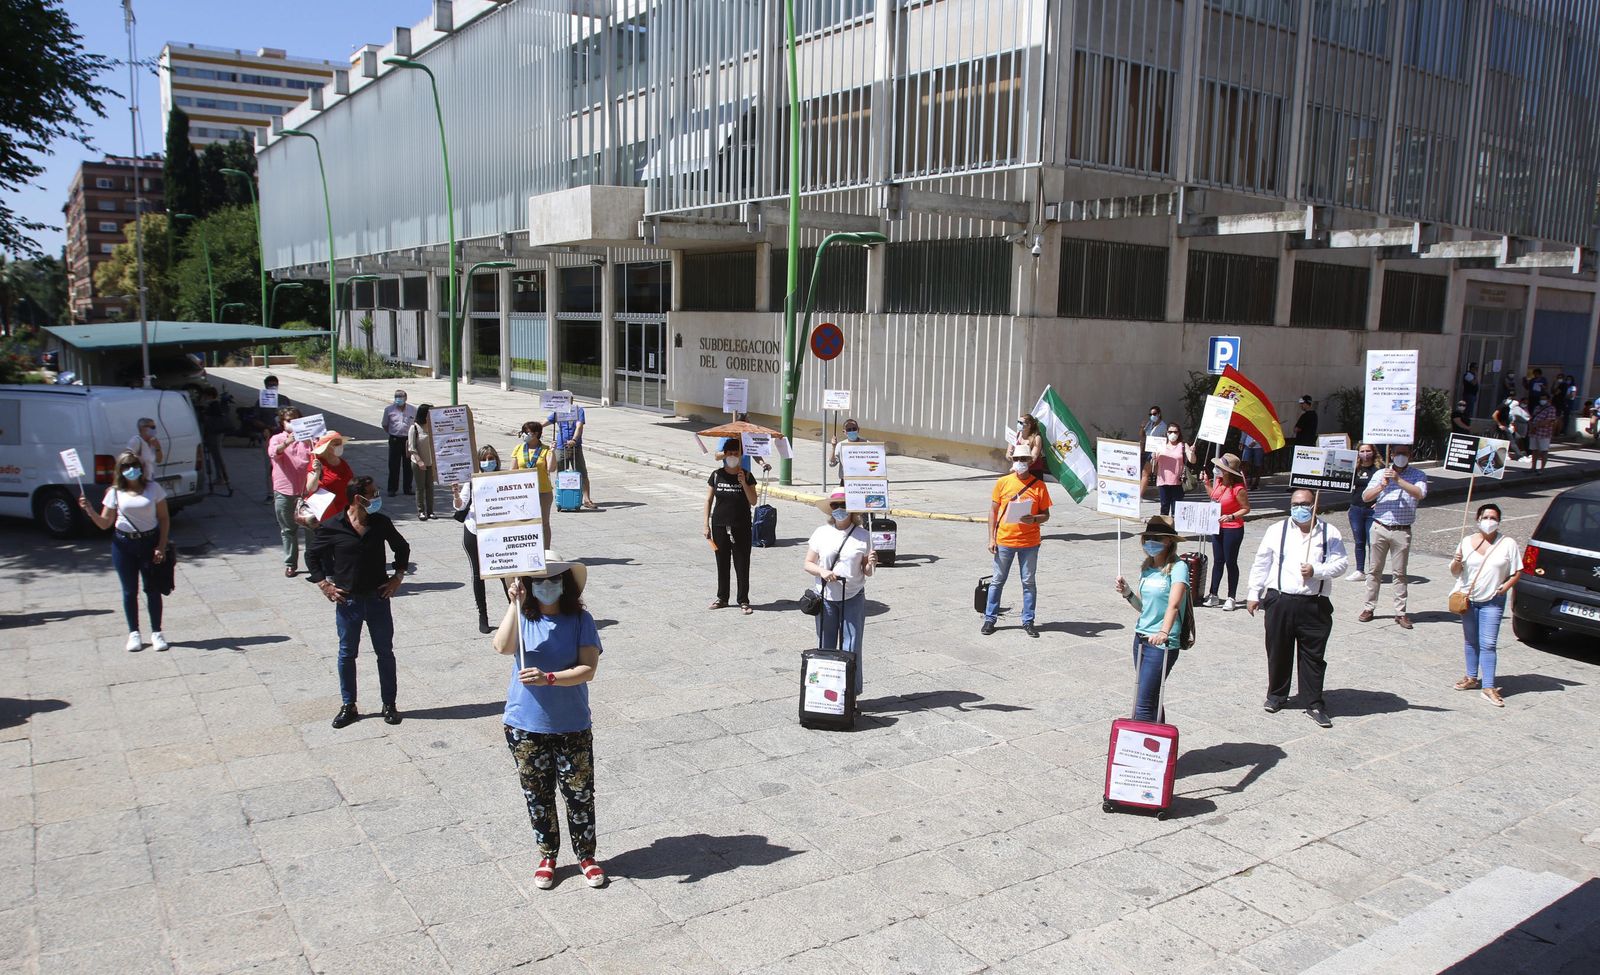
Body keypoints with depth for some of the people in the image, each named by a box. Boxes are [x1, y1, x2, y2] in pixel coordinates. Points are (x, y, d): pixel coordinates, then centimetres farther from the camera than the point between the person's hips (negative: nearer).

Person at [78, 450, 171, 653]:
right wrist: (89, 510, -16)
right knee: (130, 591, 8)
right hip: (123, 544, 1)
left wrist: (161, 546, -6)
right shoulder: (115, 492, 2)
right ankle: (134, 634, 18)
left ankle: (156, 633, 13)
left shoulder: (153, 488, -1)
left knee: (153, 589, 3)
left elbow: (164, 518, 1)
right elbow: (104, 523, 3)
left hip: (150, 542, -1)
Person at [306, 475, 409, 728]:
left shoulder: (381, 523, -3)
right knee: (347, 653, 10)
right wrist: (324, 585, -3)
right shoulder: (333, 527, -10)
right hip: (347, 600, -1)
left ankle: (389, 704, 20)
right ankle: (348, 706, 23)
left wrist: (397, 577, 3)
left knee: (385, 652, 8)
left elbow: (402, 548, 12)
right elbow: (311, 554, 3)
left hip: (378, 597, 2)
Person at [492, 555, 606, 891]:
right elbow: (503, 647, -25)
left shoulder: (580, 621, -7)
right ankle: (547, 857, 32)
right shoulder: (522, 618, -4)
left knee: (579, 794, 8)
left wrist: (548, 678, -29)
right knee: (537, 796, 13)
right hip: (526, 727, 1)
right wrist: (514, 605, -29)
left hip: (572, 727, -1)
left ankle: (586, 856, 27)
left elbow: (588, 669, -16)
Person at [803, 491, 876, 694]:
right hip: (826, 597, 1)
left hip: (853, 598, -1)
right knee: (825, 647, 8)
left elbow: (866, 572, 4)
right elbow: (808, 564, 4)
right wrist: (822, 572, -16)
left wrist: (871, 564, -18)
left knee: (851, 648, 0)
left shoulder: (862, 535, -1)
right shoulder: (822, 532, 1)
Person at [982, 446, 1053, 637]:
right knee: (997, 581, 8)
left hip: (1029, 543, 0)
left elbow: (1046, 515, 3)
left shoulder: (1039, 485, -1)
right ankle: (989, 619, 18)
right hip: (1004, 540, 0)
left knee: (1029, 582, 7)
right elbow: (993, 511, 3)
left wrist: (1034, 519, -19)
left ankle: (1028, 621, 18)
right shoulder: (1002, 483, -1)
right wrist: (991, 538, -2)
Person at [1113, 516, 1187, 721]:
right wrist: (1127, 593, -1)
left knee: (1144, 704, -9)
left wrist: (1164, 632, -42)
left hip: (1162, 643, -7)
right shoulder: (1146, 568, 10)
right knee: (1151, 698, 15)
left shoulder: (1177, 567, -11)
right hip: (1141, 637, 7)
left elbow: (1174, 603, -27)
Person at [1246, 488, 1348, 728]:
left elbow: (1341, 563, 0)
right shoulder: (1277, 531, 5)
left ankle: (1314, 704, 12)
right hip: (1280, 601, 1)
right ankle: (1276, 695, 28)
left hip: (1315, 605, -1)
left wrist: (1316, 571, -16)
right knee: (1278, 651, 10)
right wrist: (1254, 594, 8)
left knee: (1314, 655, 3)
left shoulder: (1329, 533, 4)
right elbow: (1261, 563, 9)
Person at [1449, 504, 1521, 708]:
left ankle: (1488, 687, -6)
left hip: (1492, 601, -3)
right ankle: (1472, 678, 28)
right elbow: (1454, 572, 6)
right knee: (1470, 641, 14)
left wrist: (1507, 585, -14)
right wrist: (1457, 562, -15)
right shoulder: (1467, 542, 2)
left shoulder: (1507, 543, -3)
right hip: (1468, 599, 3)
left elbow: (1517, 571, 2)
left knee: (1488, 644, -8)